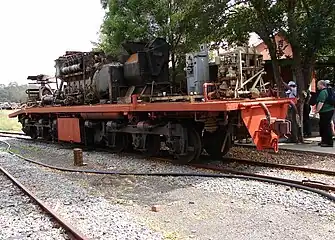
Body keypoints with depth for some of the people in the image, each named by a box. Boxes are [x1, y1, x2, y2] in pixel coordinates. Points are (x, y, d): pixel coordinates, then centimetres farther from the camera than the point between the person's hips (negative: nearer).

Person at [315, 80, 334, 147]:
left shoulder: (323, 92, -16)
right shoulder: (327, 91, 18)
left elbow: (321, 103, -24)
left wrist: (317, 111, -20)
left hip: (326, 111, -11)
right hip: (329, 110, 11)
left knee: (326, 126, -6)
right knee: (321, 125, 16)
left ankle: (329, 142, -2)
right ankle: (324, 141, 24)